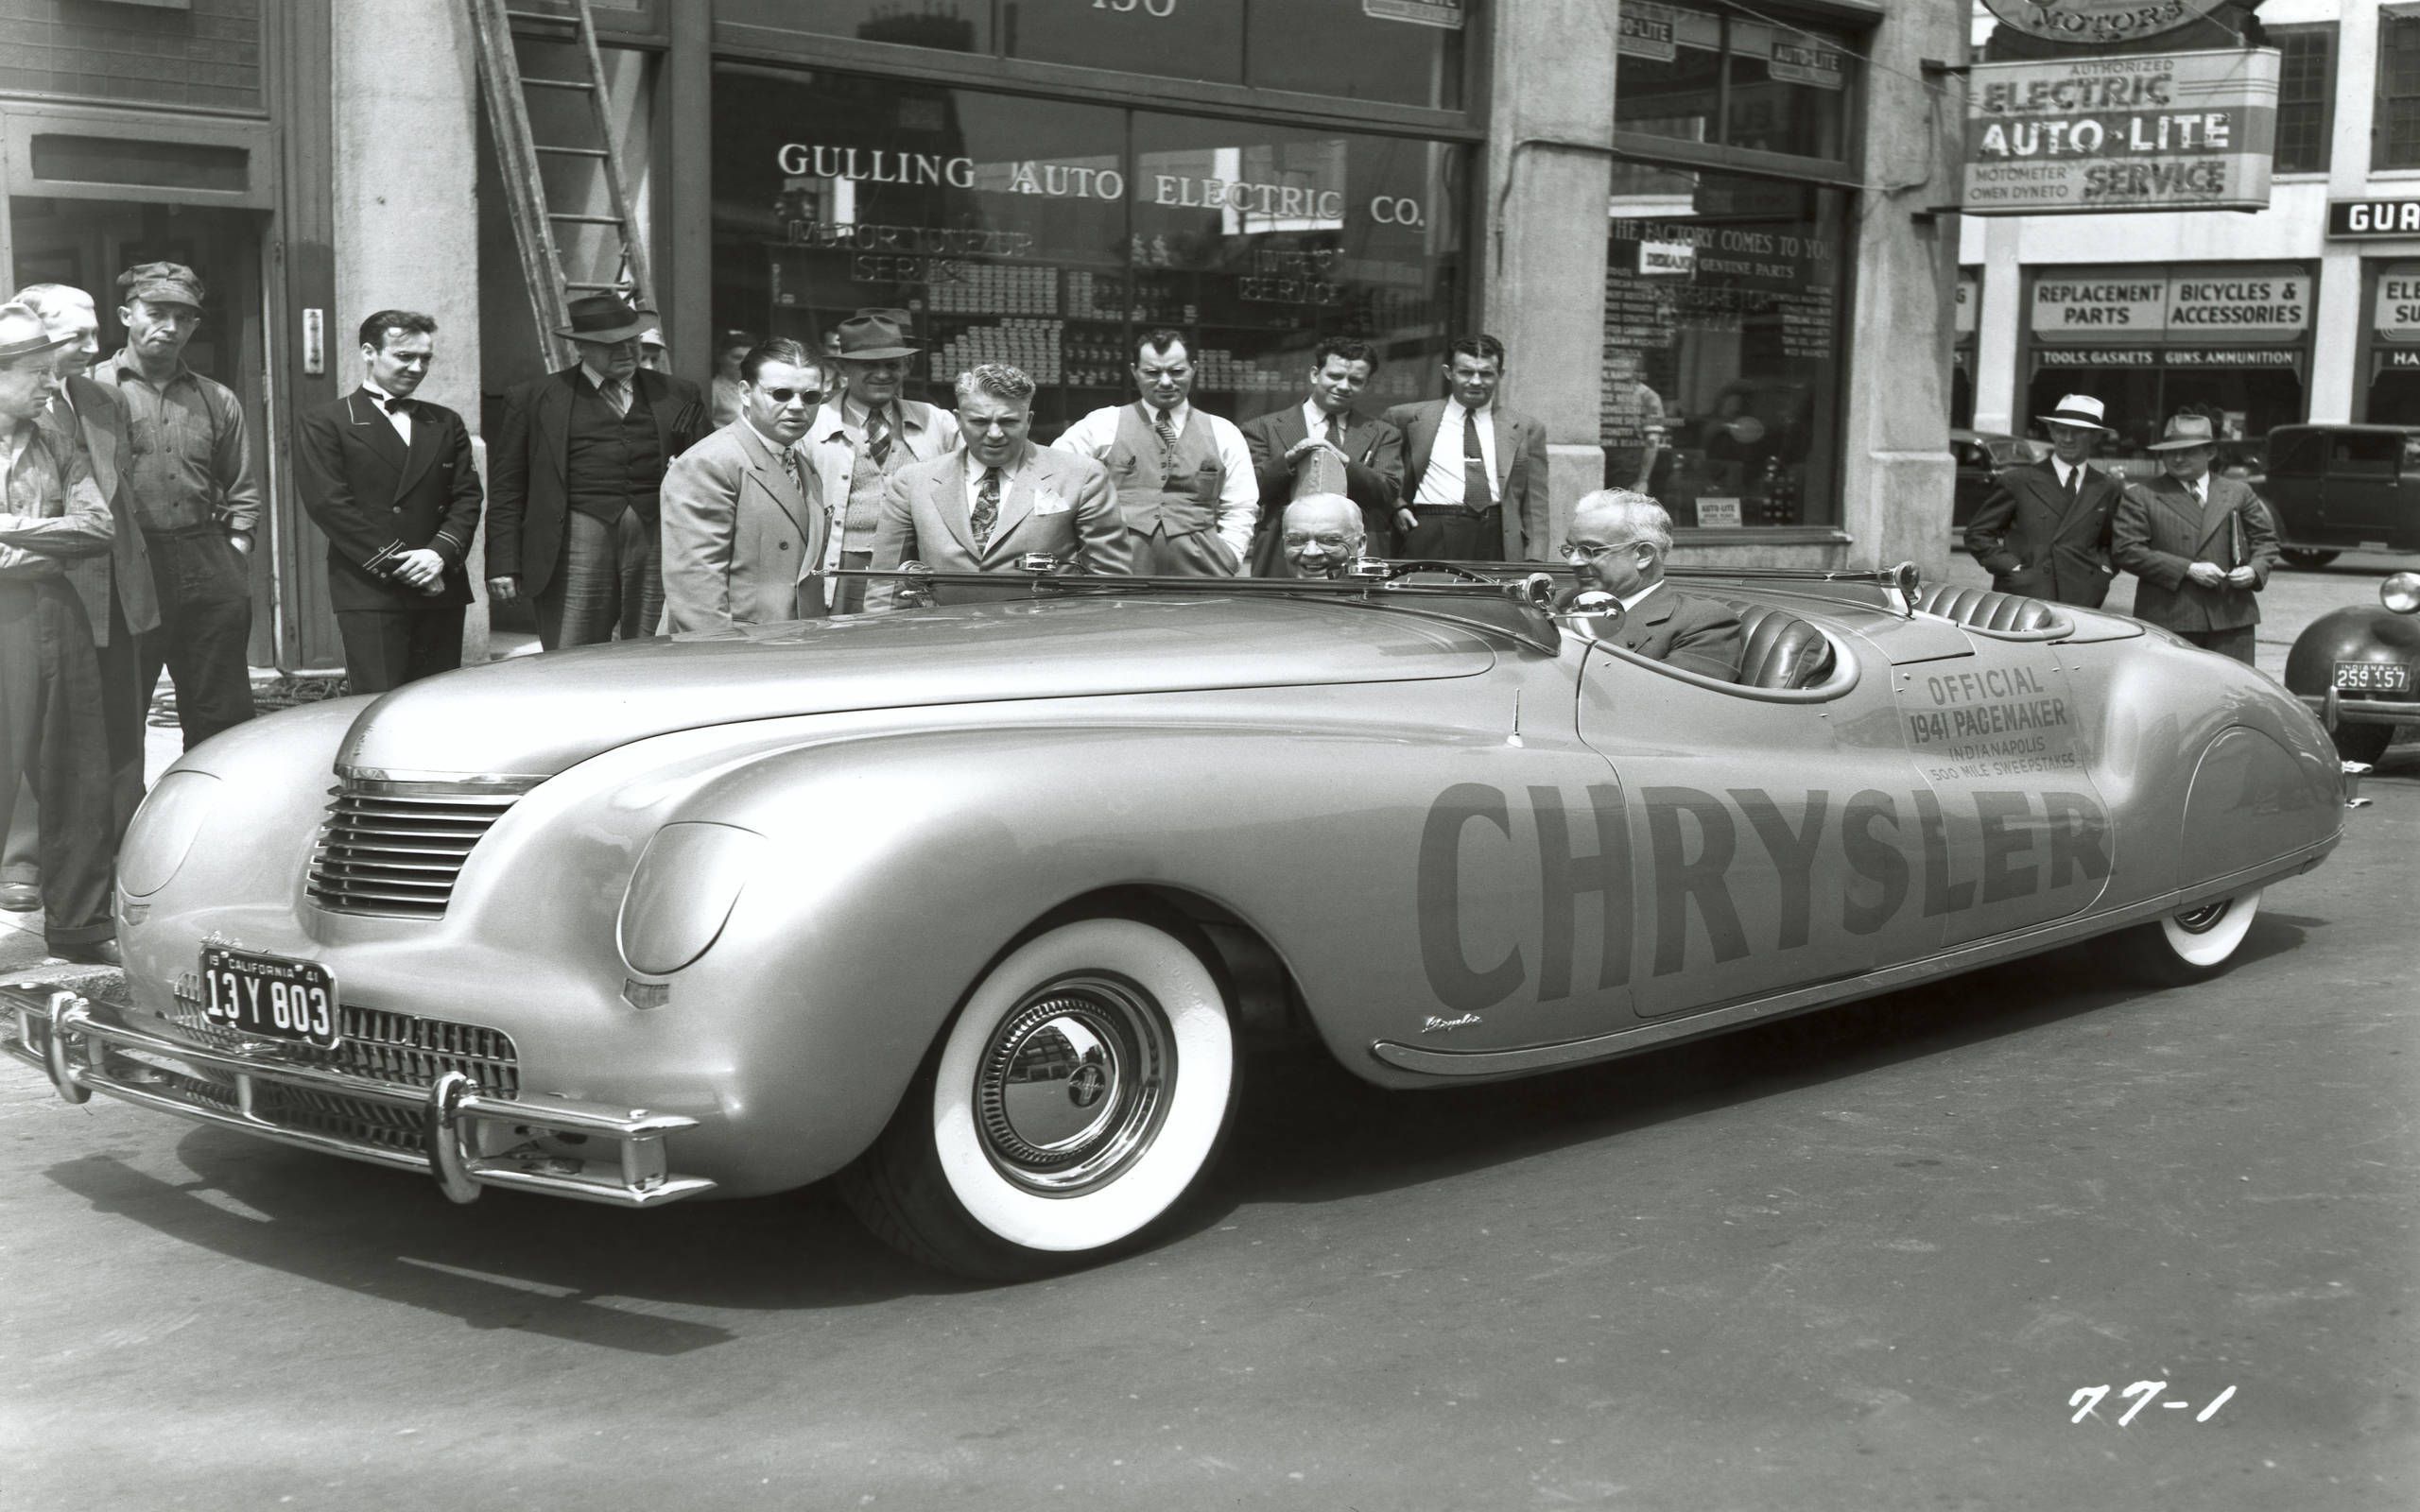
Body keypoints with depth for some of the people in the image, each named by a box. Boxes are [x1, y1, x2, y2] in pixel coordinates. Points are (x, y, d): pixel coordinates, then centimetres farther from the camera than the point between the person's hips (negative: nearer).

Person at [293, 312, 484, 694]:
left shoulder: (447, 424, 18)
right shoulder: (323, 425, 2)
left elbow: (467, 496, 10)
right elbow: (329, 504, -7)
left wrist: (441, 553, -9)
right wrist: (396, 563, -12)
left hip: (442, 591, 5)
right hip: (368, 593, -5)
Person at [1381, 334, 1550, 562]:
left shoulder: (1526, 430, 13)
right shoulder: (1409, 418, 11)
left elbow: (1535, 507, 11)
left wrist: (1534, 565, 0)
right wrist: (1395, 505, 4)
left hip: (1498, 541, 1)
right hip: (1430, 539, -1)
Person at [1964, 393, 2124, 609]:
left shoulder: (2107, 490, 15)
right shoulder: (2017, 481, 6)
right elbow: (1977, 533, 7)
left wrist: (2103, 569, 6)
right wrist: (2010, 566, -5)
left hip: (2081, 603, 2)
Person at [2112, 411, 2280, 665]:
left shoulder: (2238, 492, 15)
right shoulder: (2141, 497, 4)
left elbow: (2265, 539, 19)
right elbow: (2126, 550, -6)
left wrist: (2255, 570, -4)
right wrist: (2187, 569, -13)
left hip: (2231, 616, 2)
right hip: (2167, 619, -2)